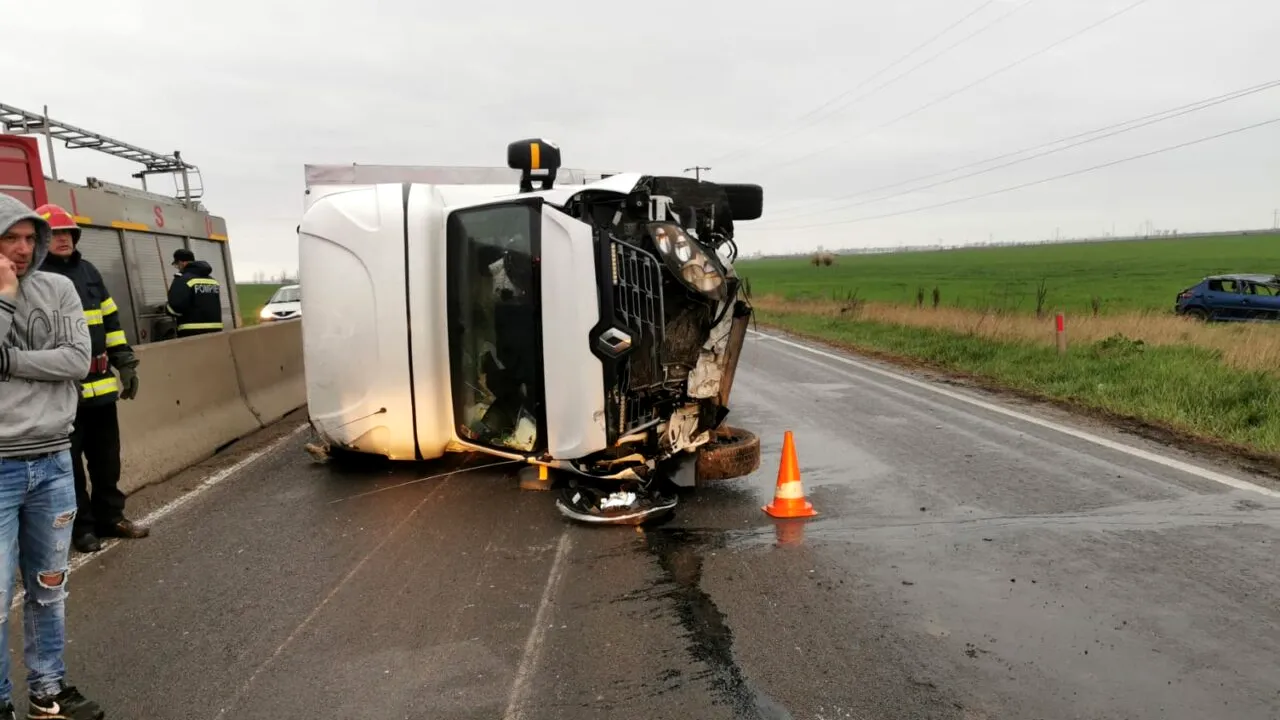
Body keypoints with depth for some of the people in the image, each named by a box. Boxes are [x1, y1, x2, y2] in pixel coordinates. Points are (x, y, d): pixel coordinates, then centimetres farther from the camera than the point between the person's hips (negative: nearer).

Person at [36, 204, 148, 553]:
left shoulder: (89, 271, 13)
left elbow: (111, 321, 17)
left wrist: (126, 363, 13)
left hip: (99, 383, 6)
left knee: (107, 458, 15)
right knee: (70, 463, 5)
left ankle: (110, 517, 28)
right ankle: (80, 526, 18)